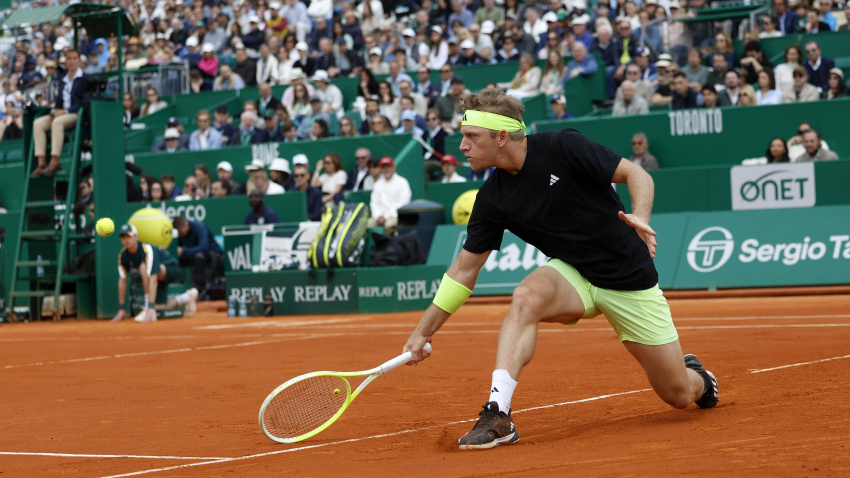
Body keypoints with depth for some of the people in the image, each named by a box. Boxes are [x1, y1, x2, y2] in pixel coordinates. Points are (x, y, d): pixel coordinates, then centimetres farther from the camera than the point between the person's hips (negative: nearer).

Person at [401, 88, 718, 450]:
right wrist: (424, 331, 1)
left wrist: (639, 218, -35)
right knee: (526, 296, -33)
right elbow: (465, 269, 2)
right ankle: (498, 414, -33)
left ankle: (696, 374, 38)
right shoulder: (493, 199, -6)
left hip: (629, 280, -3)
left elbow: (636, 174, -14)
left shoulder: (562, 147, -19)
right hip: (572, 274, 3)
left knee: (679, 395, 0)